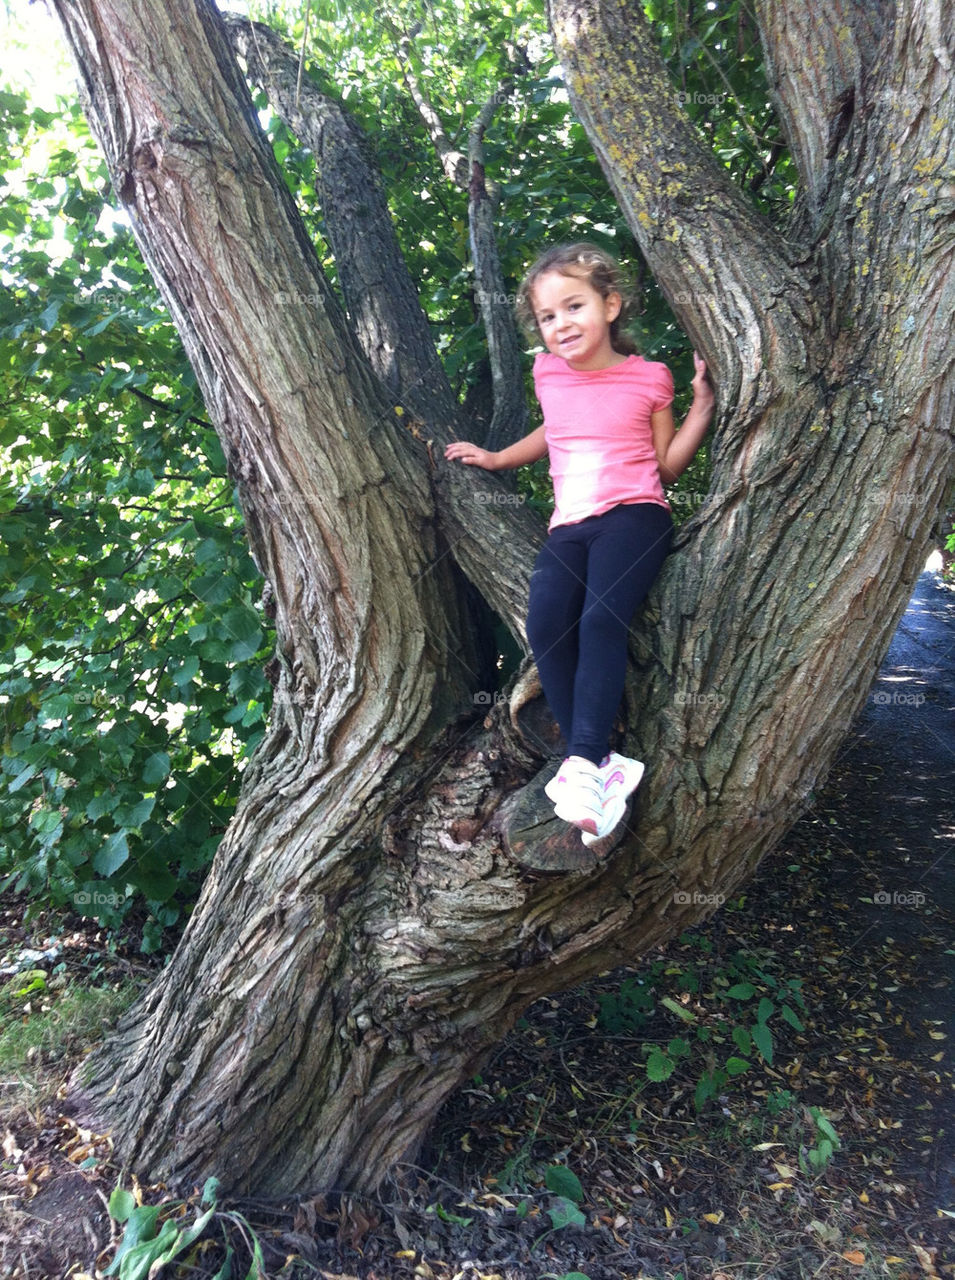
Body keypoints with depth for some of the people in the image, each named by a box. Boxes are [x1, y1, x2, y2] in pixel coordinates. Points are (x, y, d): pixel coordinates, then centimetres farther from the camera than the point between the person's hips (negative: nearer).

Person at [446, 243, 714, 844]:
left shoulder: (649, 378, 4)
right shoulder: (549, 373, 15)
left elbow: (666, 466, 9)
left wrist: (702, 407, -1)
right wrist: (496, 458, 34)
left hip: (634, 513, -3)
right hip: (570, 525, 4)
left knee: (601, 617, -31)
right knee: (546, 625, -25)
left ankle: (583, 762, -30)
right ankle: (603, 763, -23)